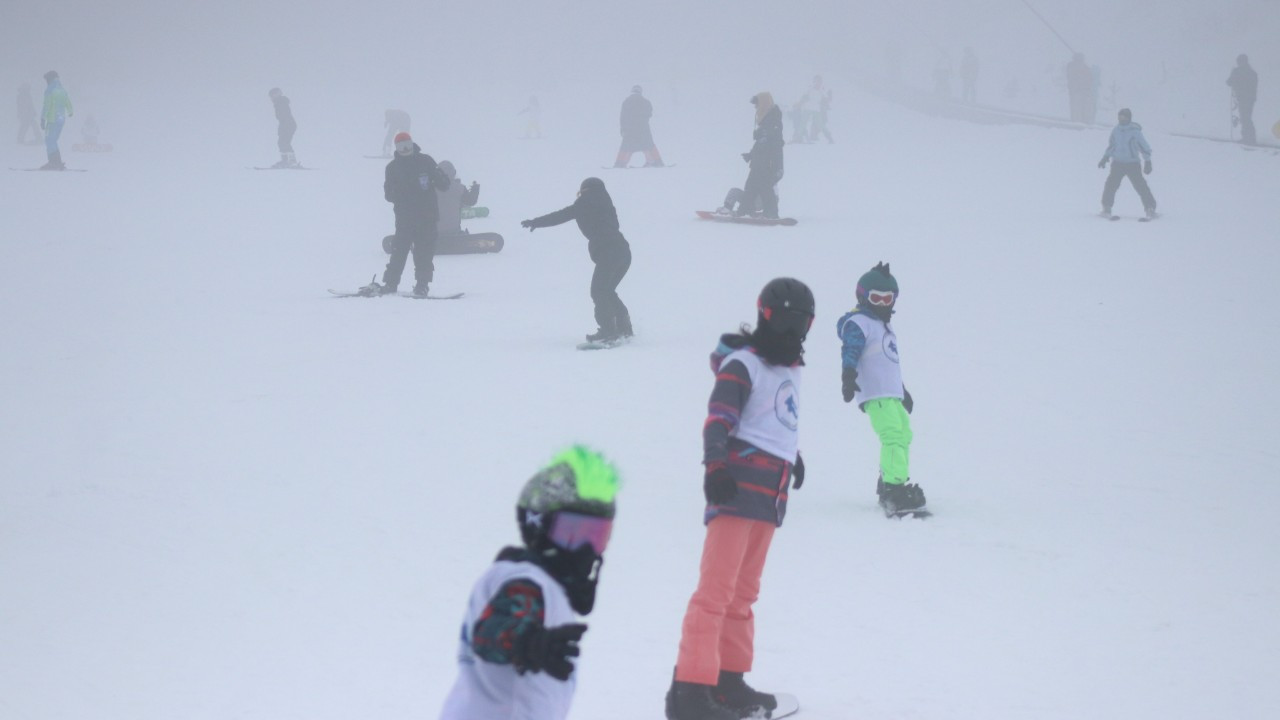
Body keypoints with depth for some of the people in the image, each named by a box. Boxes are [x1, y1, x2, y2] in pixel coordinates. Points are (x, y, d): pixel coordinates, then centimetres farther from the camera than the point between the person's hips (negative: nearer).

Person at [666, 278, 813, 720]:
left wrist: (793, 455, 49)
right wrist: (715, 465, -31)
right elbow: (719, 417, -17)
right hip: (738, 484, -9)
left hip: (770, 496, 9)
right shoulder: (743, 364, -6)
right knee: (716, 590, -15)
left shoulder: (788, 368, 19)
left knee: (743, 592, 14)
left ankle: (728, 681, 21)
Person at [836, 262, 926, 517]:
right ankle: (896, 489, -34)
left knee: (903, 436, 17)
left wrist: (902, 391, 41)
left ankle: (888, 487, 27)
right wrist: (848, 377, -37)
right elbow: (850, 351, -20)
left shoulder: (882, 325, 26)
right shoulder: (857, 323, -4)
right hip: (875, 394, -10)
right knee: (894, 436, -22)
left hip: (891, 393, 10)